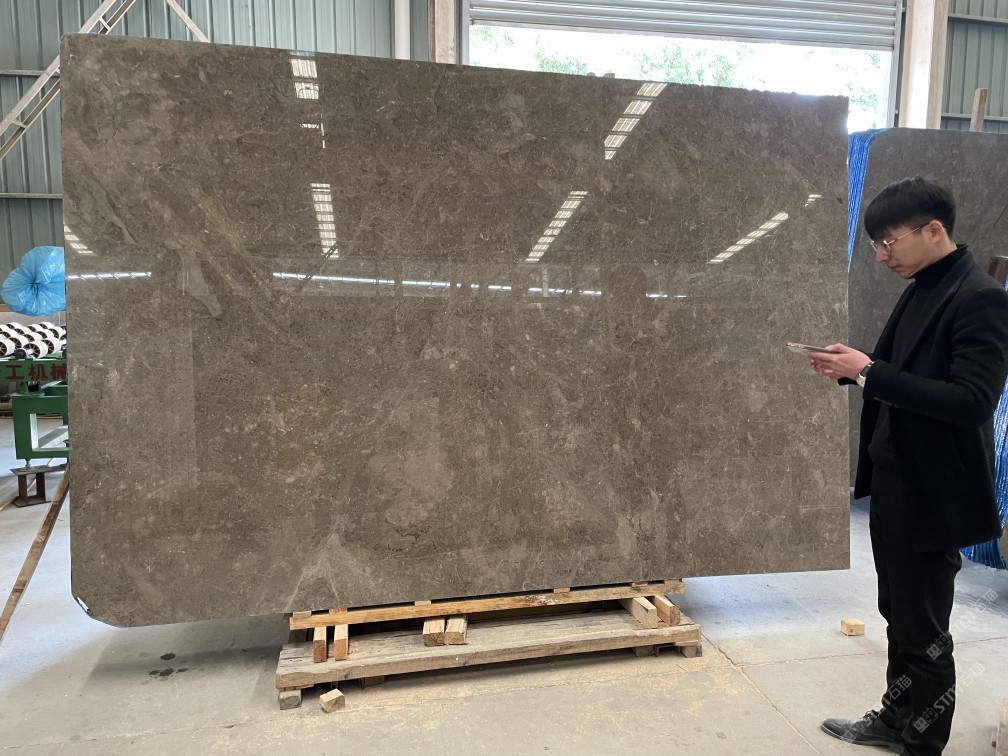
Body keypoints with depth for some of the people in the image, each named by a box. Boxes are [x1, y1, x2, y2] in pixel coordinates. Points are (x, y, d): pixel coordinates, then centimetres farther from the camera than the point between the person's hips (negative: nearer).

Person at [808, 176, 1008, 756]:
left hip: (932, 495, -9)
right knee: (900, 616, 22)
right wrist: (854, 367, -3)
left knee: (925, 631, 7)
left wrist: (870, 373, -26)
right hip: (893, 483, 9)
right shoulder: (921, 291, 9)